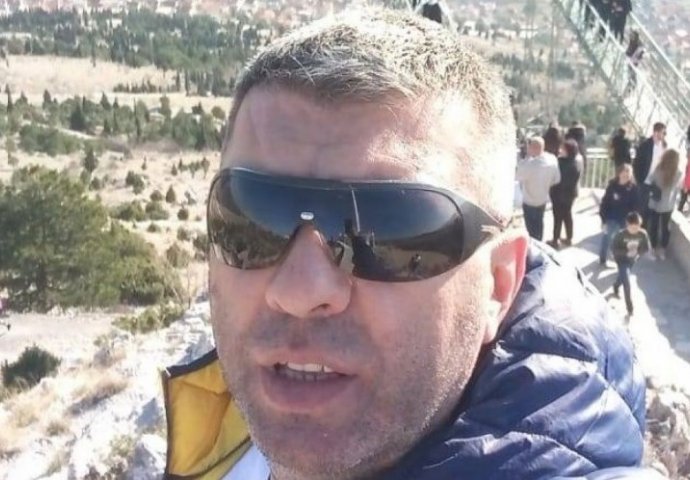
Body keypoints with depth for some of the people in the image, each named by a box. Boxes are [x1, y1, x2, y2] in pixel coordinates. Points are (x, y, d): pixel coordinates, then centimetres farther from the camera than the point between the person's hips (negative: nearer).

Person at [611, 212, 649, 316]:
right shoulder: (621, 234, -28)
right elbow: (615, 250, -23)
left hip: (633, 260, 4)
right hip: (622, 260, -4)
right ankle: (630, 308, -2)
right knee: (627, 282, -11)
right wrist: (626, 252, -36)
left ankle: (616, 286, 62)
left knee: (623, 277, 27)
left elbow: (646, 248, -7)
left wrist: (637, 252, -23)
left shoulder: (643, 234, -19)